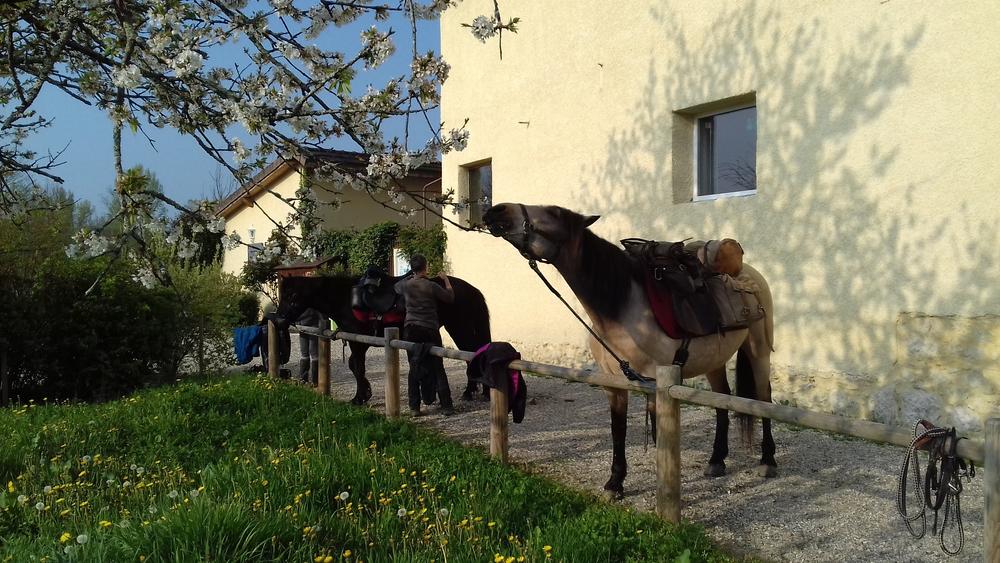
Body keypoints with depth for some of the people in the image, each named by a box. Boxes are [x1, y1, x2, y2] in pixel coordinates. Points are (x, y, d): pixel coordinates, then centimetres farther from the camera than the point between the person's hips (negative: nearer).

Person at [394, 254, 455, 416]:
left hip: (410, 330, 3)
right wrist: (446, 280, 11)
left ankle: (414, 407, 11)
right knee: (437, 368, 5)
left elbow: (396, 287, 22)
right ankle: (446, 406, 5)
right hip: (430, 331, -3)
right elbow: (450, 298, -1)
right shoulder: (431, 286, -13)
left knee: (414, 368, 11)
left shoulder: (406, 285, -3)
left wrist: (411, 277, 26)